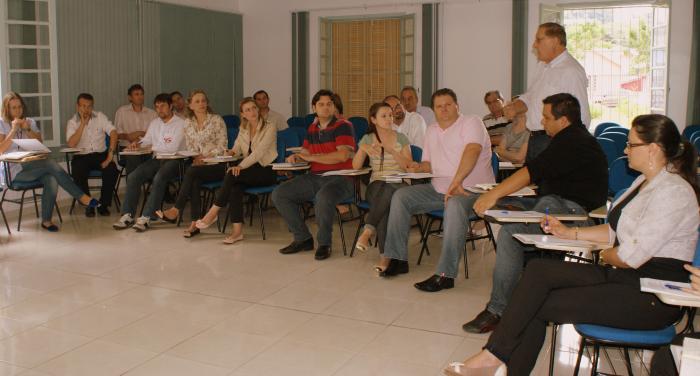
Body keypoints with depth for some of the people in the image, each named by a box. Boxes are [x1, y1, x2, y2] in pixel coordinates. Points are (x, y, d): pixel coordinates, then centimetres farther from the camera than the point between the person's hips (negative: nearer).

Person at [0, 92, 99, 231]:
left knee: (52, 181, -31)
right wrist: (13, 130, -10)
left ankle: (46, 220, -19)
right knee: (51, 164, -31)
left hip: (33, 166, 4)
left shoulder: (30, 122, 19)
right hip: (14, 170, -4)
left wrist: (27, 129, -4)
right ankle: (82, 197, -26)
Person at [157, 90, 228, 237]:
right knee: (194, 181, -31)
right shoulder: (188, 122, 12)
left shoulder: (217, 120, -2)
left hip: (217, 165, -3)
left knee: (192, 171, -31)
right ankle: (195, 223, -31)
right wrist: (195, 158, -5)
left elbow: (222, 147, -6)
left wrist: (206, 157, -17)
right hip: (198, 163, 3)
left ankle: (176, 210, -29)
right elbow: (189, 147, 16)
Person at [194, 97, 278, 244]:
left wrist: (241, 166, -28)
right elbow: (237, 147, 17)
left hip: (266, 171, -5)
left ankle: (213, 212, -19)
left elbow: (259, 152, -18)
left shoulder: (269, 128, -7)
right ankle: (237, 230, -32)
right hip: (250, 169, 5)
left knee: (232, 175, -28)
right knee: (235, 185, -29)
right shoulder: (243, 129, 14)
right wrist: (233, 152, -9)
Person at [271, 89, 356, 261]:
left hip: (340, 178, -7)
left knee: (323, 197, -39)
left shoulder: (343, 126, -5)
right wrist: (296, 157, 1)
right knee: (279, 194, -3)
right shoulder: (312, 128, 16)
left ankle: (324, 243, -16)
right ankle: (303, 238, 2)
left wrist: (312, 157, -10)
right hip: (315, 177, 7)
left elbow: (342, 155, -17)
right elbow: (305, 153, 27)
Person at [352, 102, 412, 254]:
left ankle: (368, 231, -39)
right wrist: (363, 149, -14)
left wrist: (392, 151, -14)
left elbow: (409, 166, -1)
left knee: (388, 190, -38)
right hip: (376, 184, 1)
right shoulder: (367, 139, 12)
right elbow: (356, 166, 3)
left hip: (399, 184, 0)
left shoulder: (401, 138, 10)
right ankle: (386, 255, -38)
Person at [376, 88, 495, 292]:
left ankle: (446, 274, -38)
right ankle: (397, 258, -4)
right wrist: (419, 167, -1)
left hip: (472, 189, -7)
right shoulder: (431, 131, 18)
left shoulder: (471, 122, -6)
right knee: (400, 196, -6)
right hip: (439, 188, 7)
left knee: (455, 205, -39)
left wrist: (457, 182, -36)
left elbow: (472, 150, -24)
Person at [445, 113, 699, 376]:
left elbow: (631, 257, -21)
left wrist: (605, 256, -1)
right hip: (622, 275, 9)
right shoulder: (645, 182, 14)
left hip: (655, 297, -9)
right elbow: (615, 231, 21)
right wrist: (569, 233, 14)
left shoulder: (672, 192, -18)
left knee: (542, 305, -15)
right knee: (538, 270, -10)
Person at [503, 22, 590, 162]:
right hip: (533, 140, 9)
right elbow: (529, 97, 23)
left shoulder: (571, 71, -15)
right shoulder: (542, 66, 15)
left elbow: (582, 116, -17)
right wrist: (515, 108, 2)